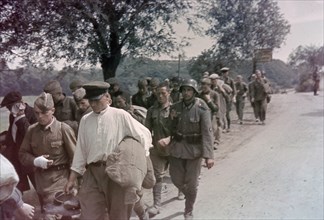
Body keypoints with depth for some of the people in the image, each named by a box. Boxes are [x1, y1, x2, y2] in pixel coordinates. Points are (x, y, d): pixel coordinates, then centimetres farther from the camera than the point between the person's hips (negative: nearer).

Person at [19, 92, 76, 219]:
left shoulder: (63, 129, -13)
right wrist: (35, 161, -12)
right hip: (41, 180, 5)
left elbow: (75, 157, -8)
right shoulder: (32, 130, 0)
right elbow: (23, 154, 9)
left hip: (60, 179, -4)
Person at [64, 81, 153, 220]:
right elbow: (80, 150, 9)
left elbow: (144, 134, 3)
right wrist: (72, 179, 9)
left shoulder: (120, 116, -4)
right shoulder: (85, 120, 6)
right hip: (92, 173, 3)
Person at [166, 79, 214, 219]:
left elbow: (207, 133, -17)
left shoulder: (202, 109, -13)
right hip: (177, 148, 4)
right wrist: (167, 139, -18)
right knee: (176, 179, 12)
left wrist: (208, 155, -23)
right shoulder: (175, 108, -1)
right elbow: (171, 128, 3)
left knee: (192, 183, 6)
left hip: (195, 149, -3)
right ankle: (189, 196, 45)